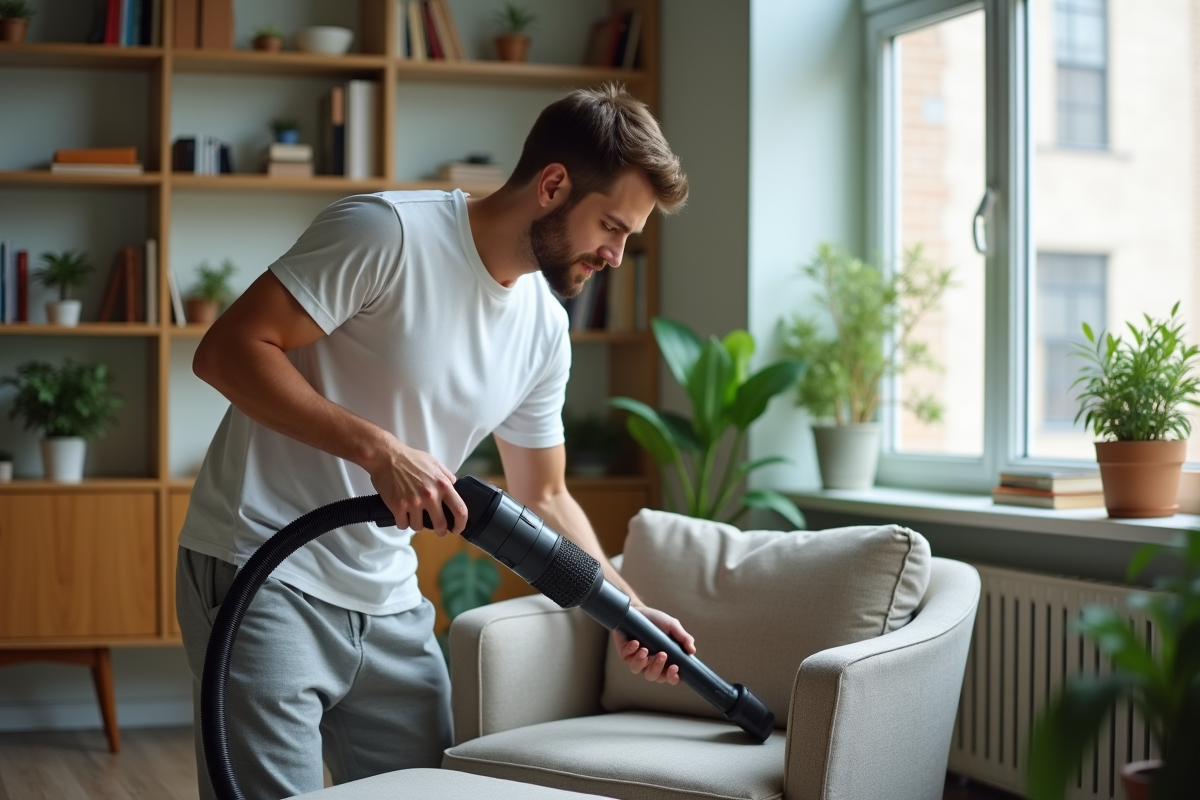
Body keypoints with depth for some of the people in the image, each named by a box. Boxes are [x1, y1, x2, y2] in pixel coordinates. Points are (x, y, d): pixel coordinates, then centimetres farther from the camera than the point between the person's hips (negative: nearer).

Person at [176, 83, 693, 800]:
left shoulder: (546, 330, 8)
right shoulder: (387, 232, -16)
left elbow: (544, 498, 18)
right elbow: (227, 351, -20)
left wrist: (629, 608, 8)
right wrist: (379, 449, -25)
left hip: (388, 603, 7)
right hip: (267, 576, -7)